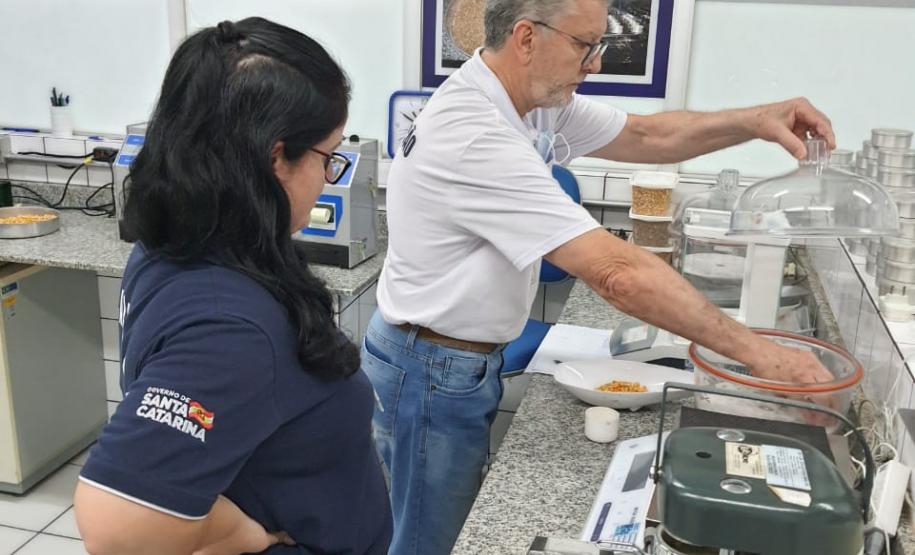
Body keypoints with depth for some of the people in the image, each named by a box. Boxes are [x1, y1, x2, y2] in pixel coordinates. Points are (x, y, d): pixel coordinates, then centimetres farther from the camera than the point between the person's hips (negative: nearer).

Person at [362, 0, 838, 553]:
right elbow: (618, 273, -34)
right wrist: (754, 351, -28)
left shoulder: (535, 100, -2)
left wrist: (755, 121, -8)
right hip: (431, 375, -9)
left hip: (470, 360, 9)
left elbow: (644, 135, 8)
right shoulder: (475, 136, -31)